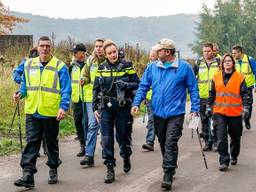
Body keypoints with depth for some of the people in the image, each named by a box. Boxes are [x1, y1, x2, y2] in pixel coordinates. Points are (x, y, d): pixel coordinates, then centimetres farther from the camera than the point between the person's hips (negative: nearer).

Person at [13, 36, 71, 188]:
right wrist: (20, 93, -3)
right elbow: (25, 84, 18)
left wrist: (63, 107, -19)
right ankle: (28, 175, -6)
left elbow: (66, 90, -7)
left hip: (51, 113, -2)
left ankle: (53, 171, 27)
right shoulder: (29, 65, 7)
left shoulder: (60, 67, -5)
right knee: (32, 142, -4)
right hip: (32, 112, 2)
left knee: (52, 142, 12)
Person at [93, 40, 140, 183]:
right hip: (106, 108, 2)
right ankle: (110, 169, 1)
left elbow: (137, 84, 2)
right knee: (106, 138, -4)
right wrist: (95, 108, 6)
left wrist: (126, 85, -18)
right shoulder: (101, 68, 7)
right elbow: (96, 89, 11)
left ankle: (126, 157, 39)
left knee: (123, 136, 8)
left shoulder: (127, 66, 0)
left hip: (123, 107, -1)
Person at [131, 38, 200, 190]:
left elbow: (193, 89, 2)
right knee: (163, 144, 14)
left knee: (171, 143, -12)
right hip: (158, 113, 4)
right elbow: (143, 86, 9)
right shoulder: (152, 67, 5)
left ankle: (168, 176, -11)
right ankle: (170, 168, 32)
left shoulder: (184, 67, -3)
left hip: (176, 113, -4)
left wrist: (195, 109, -3)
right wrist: (136, 103, -3)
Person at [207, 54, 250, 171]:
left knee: (235, 137, 12)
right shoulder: (216, 77, 6)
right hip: (220, 112, 1)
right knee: (221, 138, -9)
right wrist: (209, 106, 12)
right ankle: (224, 161, -4)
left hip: (235, 113, -1)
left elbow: (244, 94, 0)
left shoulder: (239, 77, -1)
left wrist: (245, 108, -7)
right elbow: (212, 94, 14)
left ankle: (234, 156, 35)